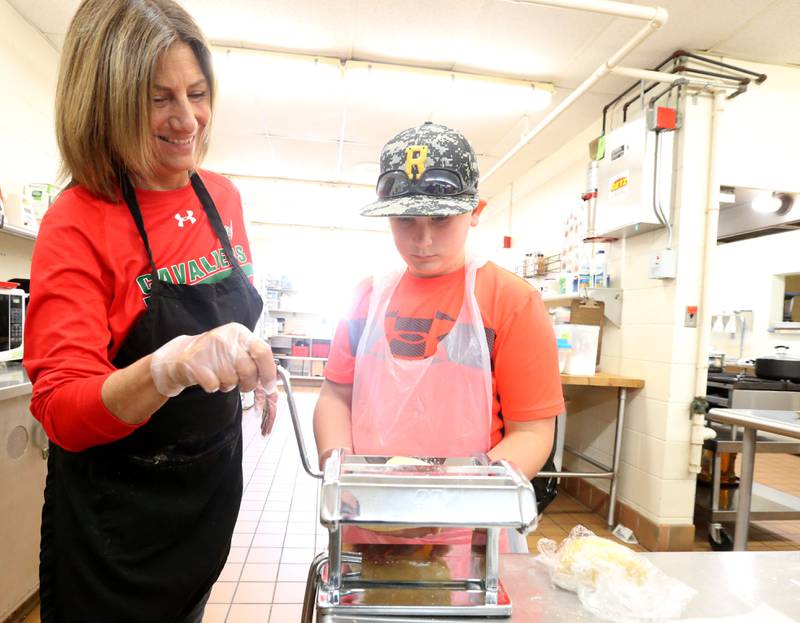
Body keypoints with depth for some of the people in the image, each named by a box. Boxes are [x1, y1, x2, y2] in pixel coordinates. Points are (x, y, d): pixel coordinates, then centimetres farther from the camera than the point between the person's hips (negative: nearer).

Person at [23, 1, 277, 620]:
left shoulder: (223, 197, -4)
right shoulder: (77, 222, -19)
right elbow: (61, 410, -24)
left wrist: (255, 371, 3)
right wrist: (171, 365, -41)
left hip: (212, 485, 5)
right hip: (117, 515, -4)